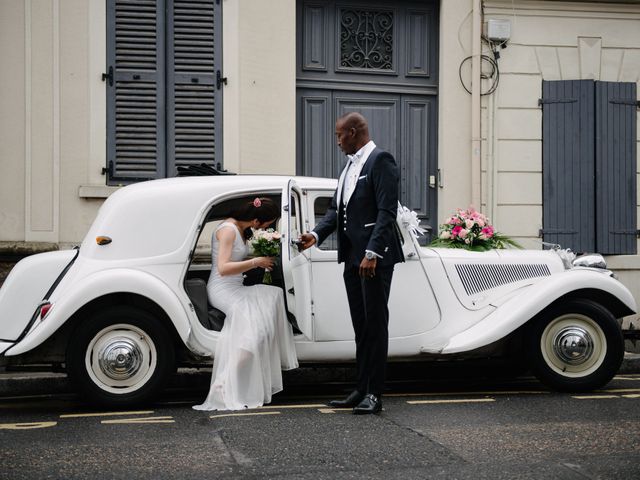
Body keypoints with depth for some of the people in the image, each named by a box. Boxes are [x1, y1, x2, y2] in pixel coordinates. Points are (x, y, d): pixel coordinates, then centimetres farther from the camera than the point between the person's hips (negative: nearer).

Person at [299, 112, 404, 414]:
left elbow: (387, 211, -17)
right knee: (361, 326, 12)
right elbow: (336, 208, 18)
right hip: (352, 256, 9)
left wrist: (372, 253, -22)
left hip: (375, 256, -9)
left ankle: (374, 394, 1)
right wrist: (317, 234, 1)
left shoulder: (380, 160, -9)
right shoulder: (350, 166, 18)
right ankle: (361, 390, 19)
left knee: (375, 323, -4)